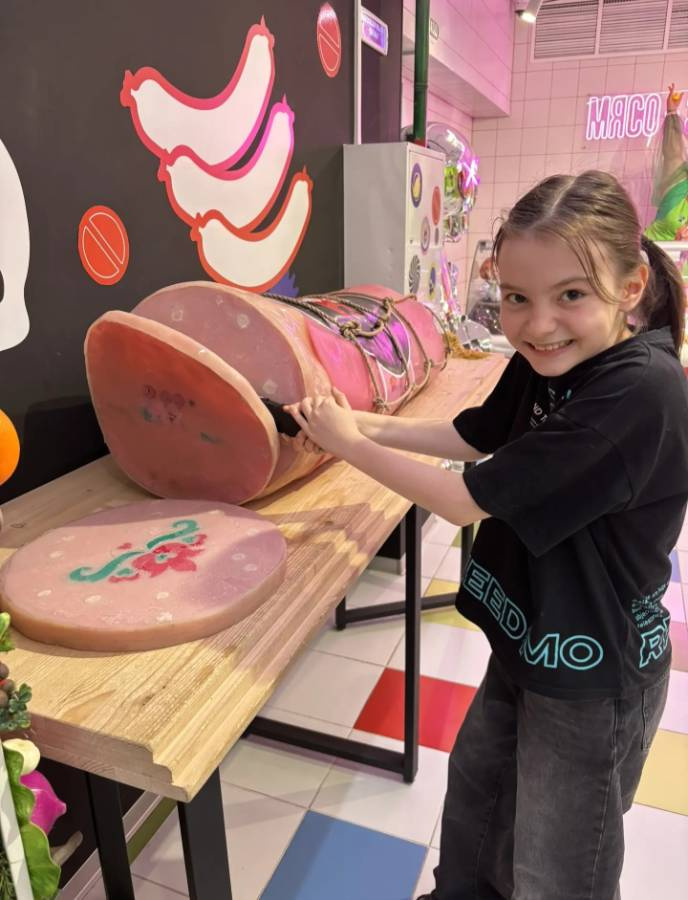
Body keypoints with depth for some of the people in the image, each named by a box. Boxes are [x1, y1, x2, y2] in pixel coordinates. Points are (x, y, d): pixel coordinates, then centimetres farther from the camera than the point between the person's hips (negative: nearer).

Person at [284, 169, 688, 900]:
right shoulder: (547, 360, -7)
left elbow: (468, 501, -28)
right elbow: (470, 435, 9)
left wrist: (350, 447, -15)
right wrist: (362, 423, -3)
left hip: (592, 672, -8)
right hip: (528, 637, 8)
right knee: (476, 783, 30)